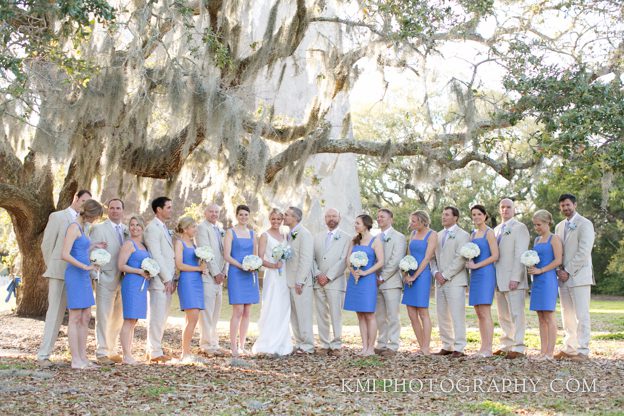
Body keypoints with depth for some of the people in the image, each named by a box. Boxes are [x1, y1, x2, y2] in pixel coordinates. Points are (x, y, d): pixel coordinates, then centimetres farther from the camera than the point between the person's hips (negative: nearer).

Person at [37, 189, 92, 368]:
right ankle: (43, 355, -3)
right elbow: (46, 244, 1)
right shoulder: (57, 216, 2)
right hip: (60, 273, -5)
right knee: (55, 313, -7)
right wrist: (51, 269, 1)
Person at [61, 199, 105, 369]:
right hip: (75, 275, -9)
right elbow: (65, 255, -21)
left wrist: (94, 246, 18)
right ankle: (75, 360, 0)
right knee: (75, 318, -5)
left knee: (85, 317, 10)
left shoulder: (81, 228, 16)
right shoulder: (74, 227, -12)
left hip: (83, 277, 9)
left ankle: (83, 357, 14)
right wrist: (85, 266, -22)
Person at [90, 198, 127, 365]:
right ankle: (102, 353, 2)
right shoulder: (98, 229, -1)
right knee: (103, 318, -3)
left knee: (118, 318, 10)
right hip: (106, 280, -5)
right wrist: (94, 275, -13)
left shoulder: (127, 230, 14)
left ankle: (112, 351, 20)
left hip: (123, 280, 5)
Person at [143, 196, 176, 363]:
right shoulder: (152, 228, -10)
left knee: (162, 317, 12)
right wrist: (167, 279, -15)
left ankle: (154, 348, 19)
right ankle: (155, 352, 0)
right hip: (159, 280, -9)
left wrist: (172, 279, 12)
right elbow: (156, 256, -15)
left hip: (167, 280, 9)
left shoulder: (165, 229, 19)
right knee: (157, 316, -5)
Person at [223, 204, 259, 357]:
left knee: (247, 312, 5)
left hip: (250, 275, 5)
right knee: (238, 311, -10)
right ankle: (233, 346, -4)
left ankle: (242, 346, 12)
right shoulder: (231, 232, 0)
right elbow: (227, 255, -7)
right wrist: (242, 266, -17)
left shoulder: (252, 233, 15)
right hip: (236, 274, -5)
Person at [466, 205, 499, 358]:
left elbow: (495, 256, -11)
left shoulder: (489, 233, -5)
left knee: (485, 313, -9)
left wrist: (476, 265, -12)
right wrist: (469, 262, 3)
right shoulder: (473, 234, 17)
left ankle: (488, 349, -7)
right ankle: (483, 347, 11)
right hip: (475, 275, 8)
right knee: (479, 313, 7)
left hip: (486, 273, -8)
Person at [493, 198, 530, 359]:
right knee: (503, 316, 11)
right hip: (499, 279, 7)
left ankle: (518, 348, -2)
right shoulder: (497, 230, 19)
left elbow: (520, 255, -12)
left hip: (513, 279, -7)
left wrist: (515, 278, -19)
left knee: (516, 314, -5)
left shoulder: (520, 228, -4)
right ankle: (506, 345, 17)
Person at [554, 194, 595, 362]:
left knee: (582, 315, -5)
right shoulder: (560, 226, 17)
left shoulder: (585, 224, -5)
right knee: (567, 315, 10)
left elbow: (584, 252, -13)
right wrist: (559, 270, 2)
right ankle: (569, 348, 16)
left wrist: (568, 271, -14)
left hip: (579, 276, -7)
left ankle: (582, 351, -2)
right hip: (564, 277, 7)